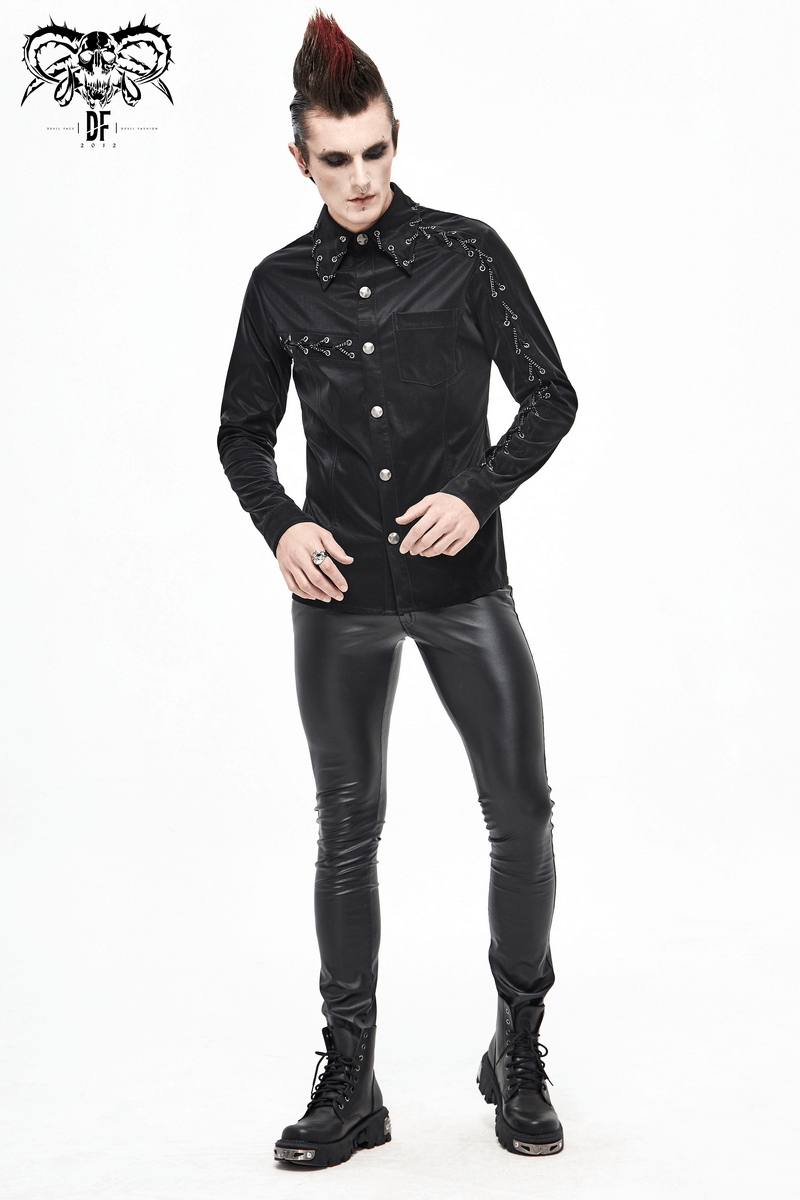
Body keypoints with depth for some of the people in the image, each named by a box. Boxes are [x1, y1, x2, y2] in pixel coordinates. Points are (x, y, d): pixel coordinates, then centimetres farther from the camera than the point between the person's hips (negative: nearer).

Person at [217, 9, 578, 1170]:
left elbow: (551, 396, -1)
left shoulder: (467, 253, -2)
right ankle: (348, 1084, 17)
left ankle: (519, 1052, 21)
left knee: (523, 818, -1)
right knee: (347, 830, 7)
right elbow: (243, 430, 13)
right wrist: (281, 524, -5)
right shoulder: (281, 285, 4)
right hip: (340, 594, 2)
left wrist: (477, 491, -16)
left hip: (462, 583, -1)